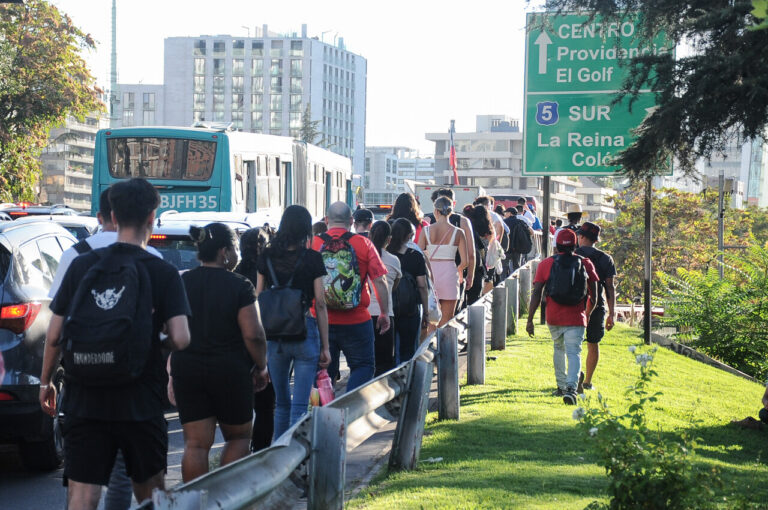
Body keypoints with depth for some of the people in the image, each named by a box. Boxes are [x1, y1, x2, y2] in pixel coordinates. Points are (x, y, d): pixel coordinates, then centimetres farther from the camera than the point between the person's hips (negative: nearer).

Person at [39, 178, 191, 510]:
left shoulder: (81, 266, 1)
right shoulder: (163, 273, -4)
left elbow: (54, 336, 2)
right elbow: (180, 339, -12)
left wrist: (45, 382, 17)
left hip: (84, 401, 1)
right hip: (141, 404, -1)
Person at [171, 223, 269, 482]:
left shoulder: (182, 283, 4)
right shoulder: (239, 286, -9)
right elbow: (253, 335, -13)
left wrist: (173, 374, 14)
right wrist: (261, 367, 2)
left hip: (187, 371, 4)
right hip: (230, 372, -3)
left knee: (195, 444, 5)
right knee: (239, 436, 14)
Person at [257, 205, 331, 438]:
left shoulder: (267, 257, 3)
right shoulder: (312, 259, -5)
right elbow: (320, 304, -4)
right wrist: (325, 346, 0)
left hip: (274, 334, 3)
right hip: (305, 334, -3)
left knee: (281, 402, 18)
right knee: (300, 405, -2)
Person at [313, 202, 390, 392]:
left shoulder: (313, 243, -2)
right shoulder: (364, 244, -4)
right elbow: (379, 281, -4)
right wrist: (385, 314, 7)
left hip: (321, 320, 1)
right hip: (356, 322, -1)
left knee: (324, 369, 14)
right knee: (364, 366, 10)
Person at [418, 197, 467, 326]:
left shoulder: (426, 230, -3)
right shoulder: (458, 232, -4)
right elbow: (464, 261, -6)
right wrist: (459, 271, 16)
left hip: (430, 273, 1)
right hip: (449, 274, -1)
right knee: (446, 322, 5)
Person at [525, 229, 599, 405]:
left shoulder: (546, 264, 0)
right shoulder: (585, 264, 2)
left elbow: (536, 293, -4)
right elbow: (594, 294, 7)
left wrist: (530, 319, -2)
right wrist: (588, 313, 24)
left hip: (553, 317, 2)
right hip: (576, 317, -1)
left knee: (559, 348, 23)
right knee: (574, 352, -5)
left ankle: (562, 386, 28)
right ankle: (571, 387, -24)